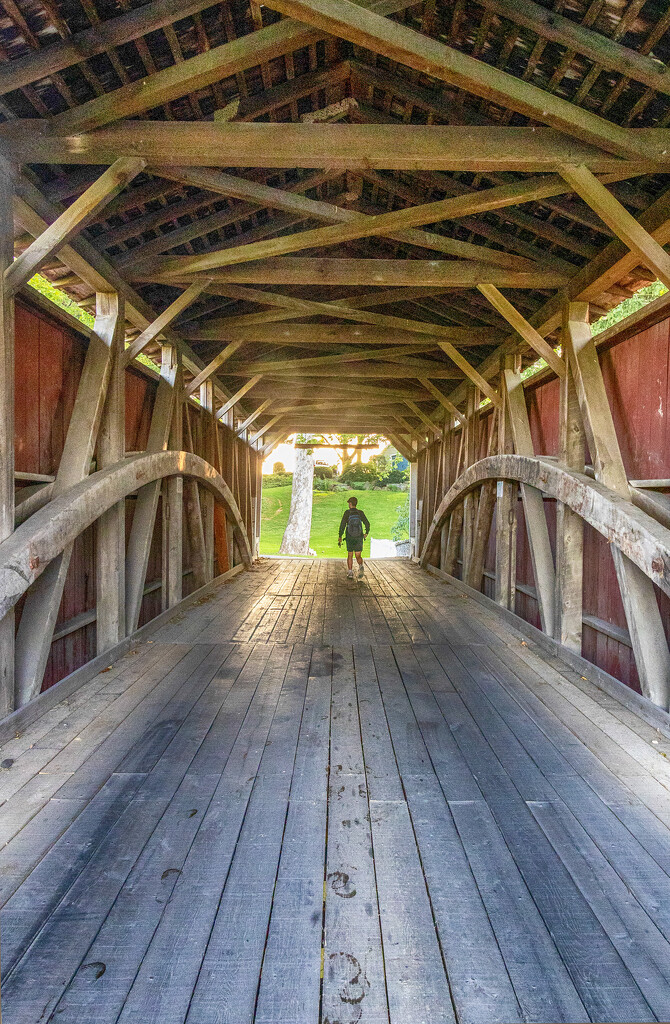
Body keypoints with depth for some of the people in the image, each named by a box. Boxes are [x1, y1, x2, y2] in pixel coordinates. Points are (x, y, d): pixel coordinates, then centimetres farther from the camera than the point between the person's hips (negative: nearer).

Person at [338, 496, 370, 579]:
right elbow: (367, 524, -3)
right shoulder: (361, 512, -2)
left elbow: (342, 525, -11)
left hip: (349, 538, 0)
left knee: (350, 555, 16)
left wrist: (340, 537, -6)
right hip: (359, 538, 0)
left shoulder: (347, 513, -6)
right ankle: (361, 567, -22)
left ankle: (350, 573, 10)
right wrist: (367, 533, 17)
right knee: (358, 556, 7)